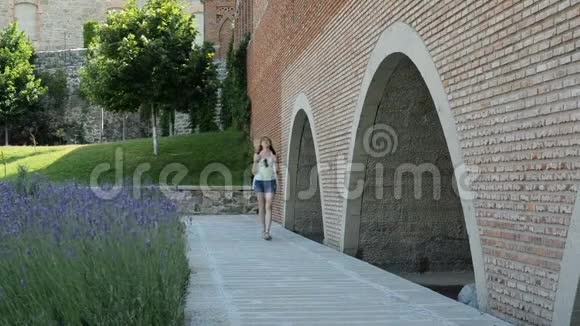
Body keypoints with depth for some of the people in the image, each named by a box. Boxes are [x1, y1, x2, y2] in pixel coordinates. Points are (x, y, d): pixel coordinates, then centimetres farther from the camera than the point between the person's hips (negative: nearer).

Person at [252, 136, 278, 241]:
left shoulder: (273, 154, 9)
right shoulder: (257, 155, 10)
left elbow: (275, 169, 13)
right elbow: (254, 171, 6)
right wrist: (255, 161, -8)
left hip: (270, 181, -1)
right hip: (259, 181, 2)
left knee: (268, 206, -13)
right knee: (261, 207, 5)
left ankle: (267, 232, -19)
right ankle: (263, 229, 17)